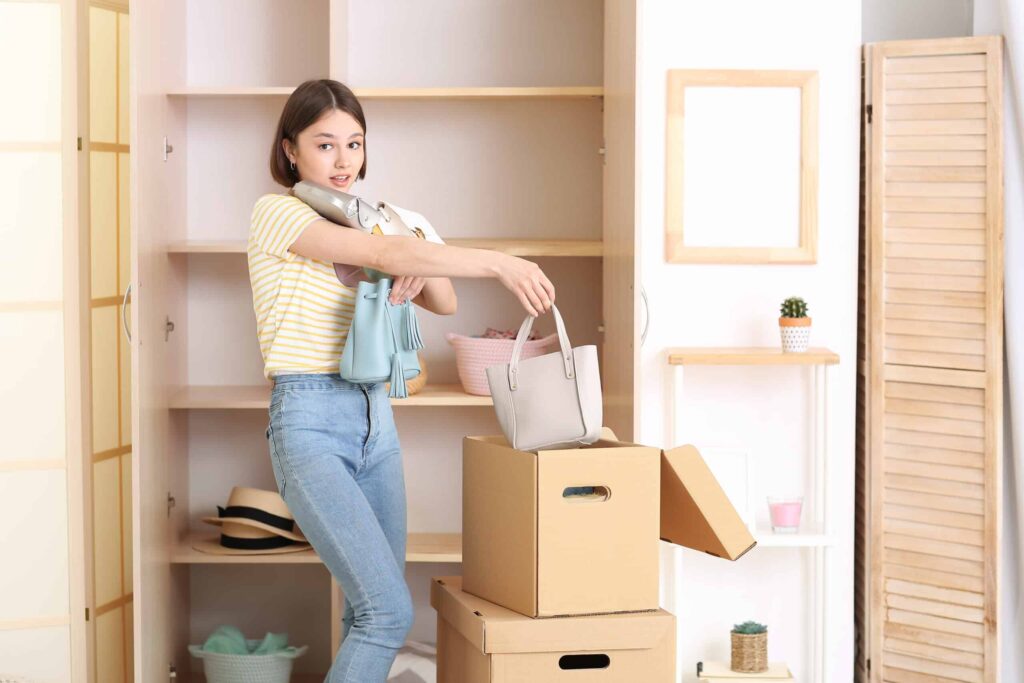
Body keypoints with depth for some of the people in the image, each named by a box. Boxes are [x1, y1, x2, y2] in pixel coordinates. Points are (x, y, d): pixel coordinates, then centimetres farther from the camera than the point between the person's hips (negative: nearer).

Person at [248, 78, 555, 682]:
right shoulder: (278, 214, -7)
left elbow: (446, 303, 14)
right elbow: (384, 254, -21)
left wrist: (419, 268, -9)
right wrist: (499, 263, -27)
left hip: (375, 420, 8)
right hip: (309, 423, -8)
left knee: (372, 611, 7)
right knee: (389, 611, -17)